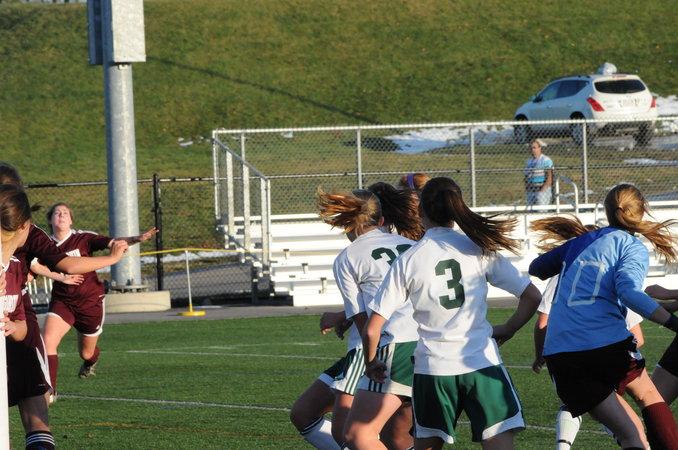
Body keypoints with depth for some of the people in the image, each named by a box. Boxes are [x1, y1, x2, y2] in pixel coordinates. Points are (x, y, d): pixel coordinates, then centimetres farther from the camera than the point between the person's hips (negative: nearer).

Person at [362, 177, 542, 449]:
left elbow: (372, 328, -1)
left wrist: (371, 363, 18)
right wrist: (506, 331, 18)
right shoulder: (479, 250, 2)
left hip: (432, 367, 0)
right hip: (482, 363, 0)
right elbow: (532, 296, 3)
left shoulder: (407, 261, 1)